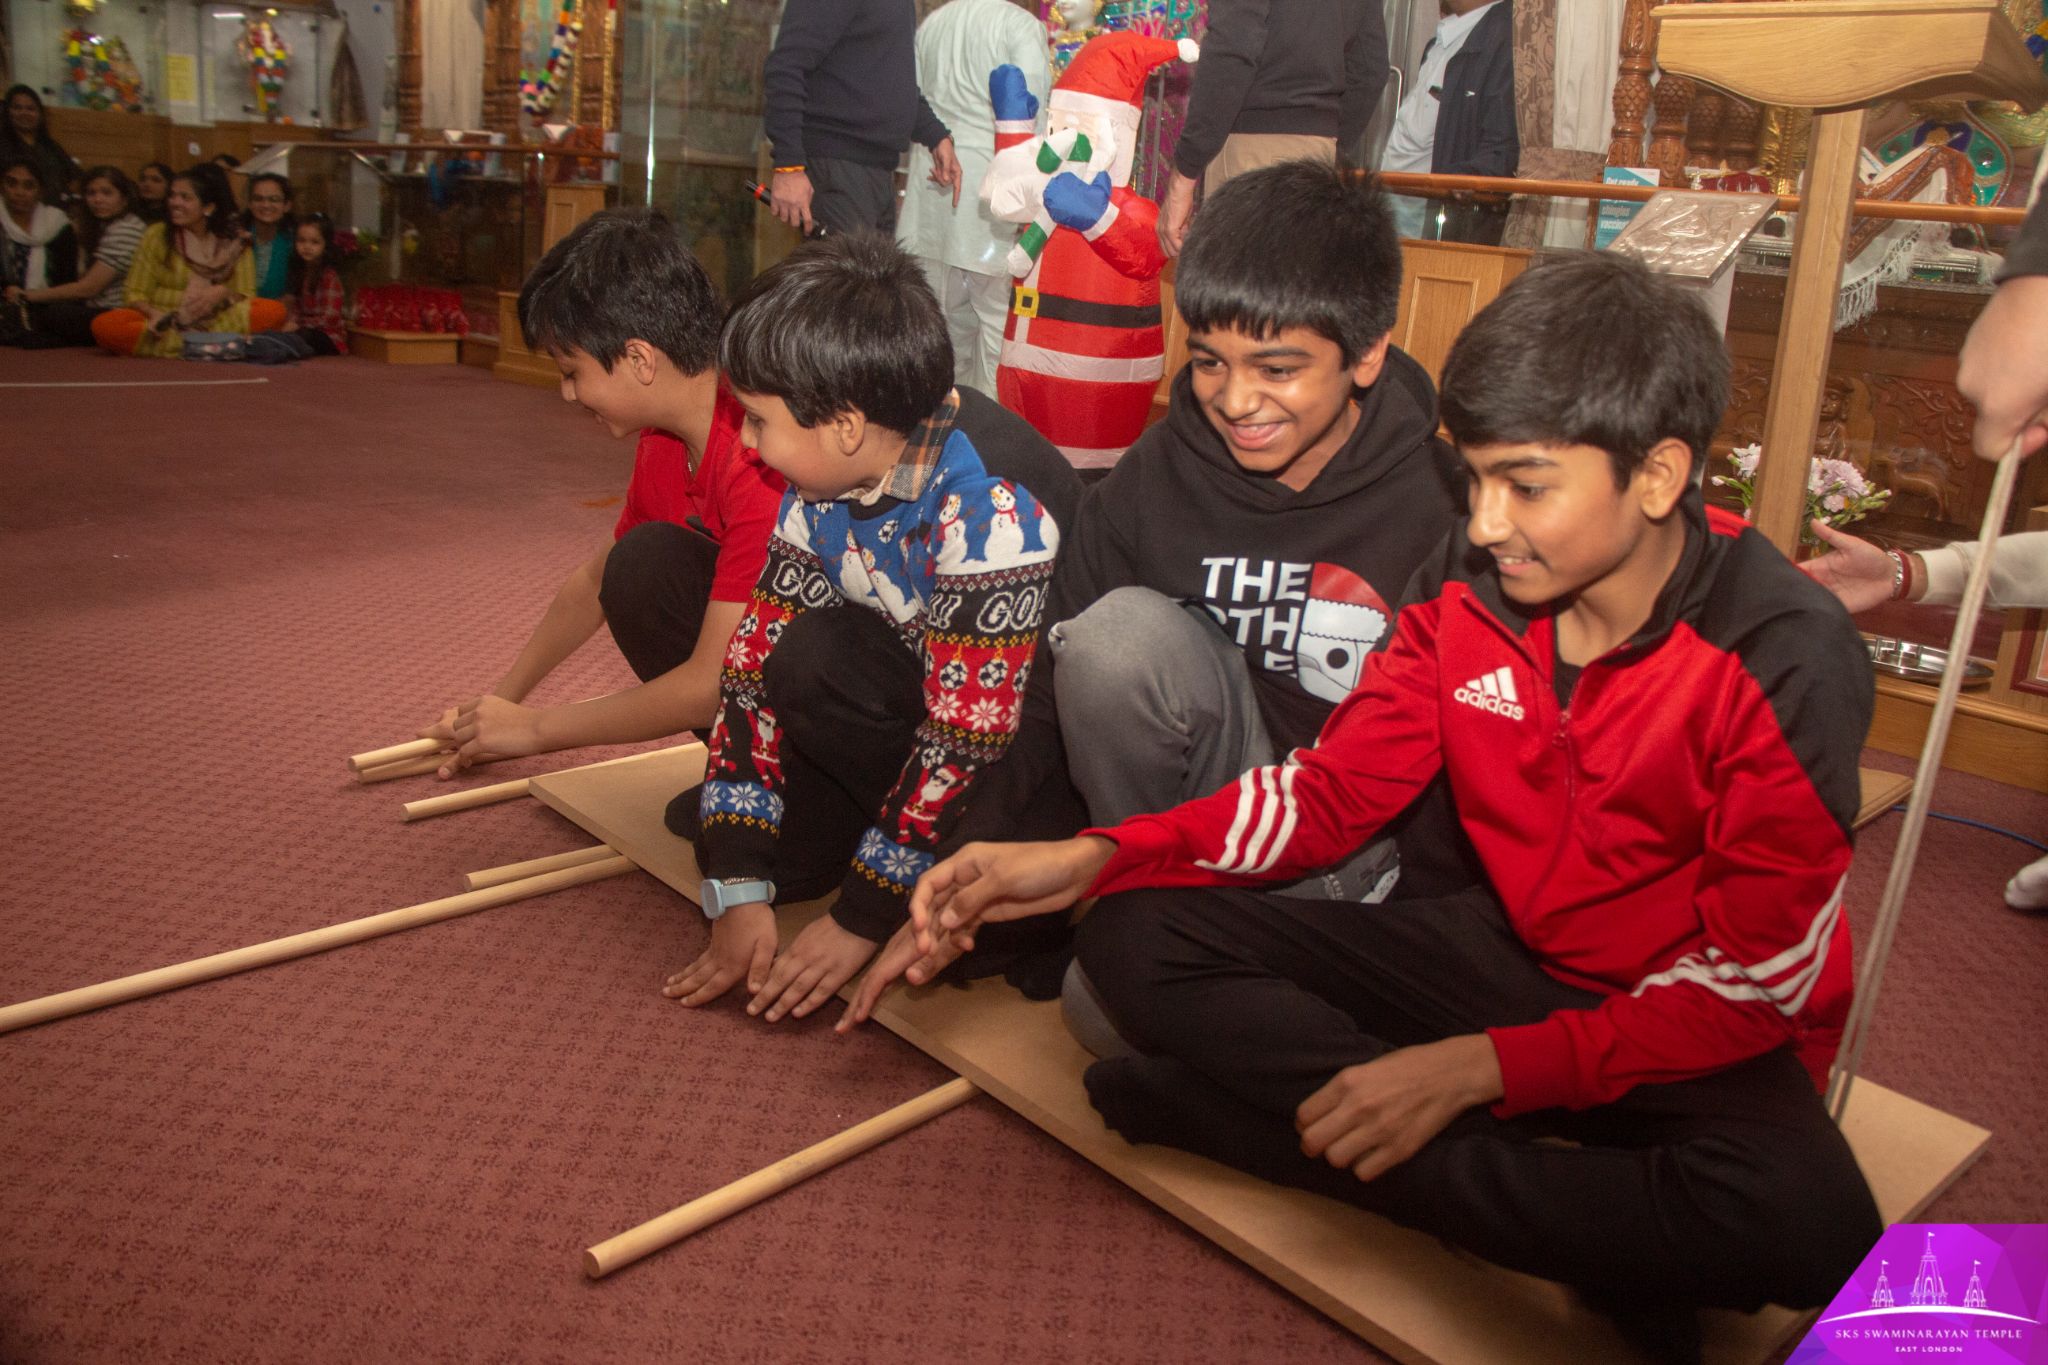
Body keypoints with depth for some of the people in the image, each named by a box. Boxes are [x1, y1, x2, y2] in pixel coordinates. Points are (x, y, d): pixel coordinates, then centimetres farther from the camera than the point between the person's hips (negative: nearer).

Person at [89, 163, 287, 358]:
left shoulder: (233, 240, 5)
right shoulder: (157, 235, 2)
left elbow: (246, 295, 3)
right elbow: (135, 294, 2)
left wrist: (223, 293, -20)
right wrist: (154, 314, -21)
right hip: (164, 320, 0)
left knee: (274, 311, -27)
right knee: (104, 325, -30)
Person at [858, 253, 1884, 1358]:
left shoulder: (1789, 658, -21)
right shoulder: (1469, 582, -8)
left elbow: (1754, 981, -19)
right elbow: (1331, 787, -3)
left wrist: (1479, 1066, -27)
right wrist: (1088, 860, -14)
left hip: (1699, 1027, -4)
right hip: (1504, 952, 5)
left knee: (1806, 1222, -38)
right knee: (1136, 940, -13)